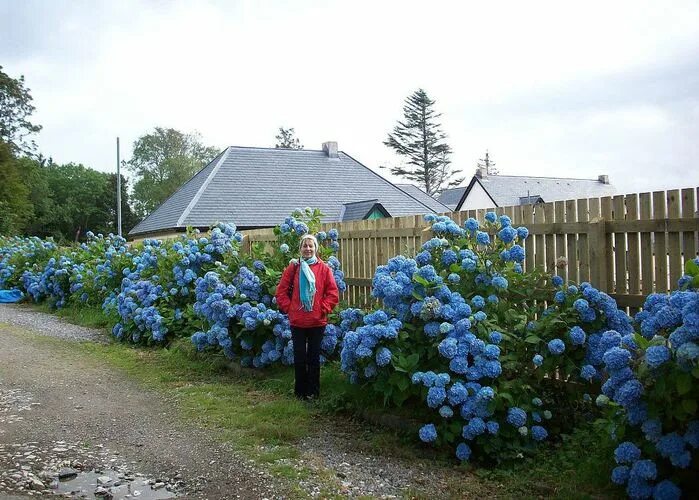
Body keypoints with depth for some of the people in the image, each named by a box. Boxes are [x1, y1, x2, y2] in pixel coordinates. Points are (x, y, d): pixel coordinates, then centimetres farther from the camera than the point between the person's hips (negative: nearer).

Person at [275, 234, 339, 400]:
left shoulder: (323, 268, -2)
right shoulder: (293, 267, 0)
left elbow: (333, 293, -1)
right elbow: (281, 291, 3)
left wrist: (323, 309, -6)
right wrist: (288, 308, -3)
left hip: (317, 321, 0)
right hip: (297, 321, 1)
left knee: (314, 357, 9)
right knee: (299, 357, 8)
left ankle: (313, 391, 20)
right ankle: (300, 391, 21)